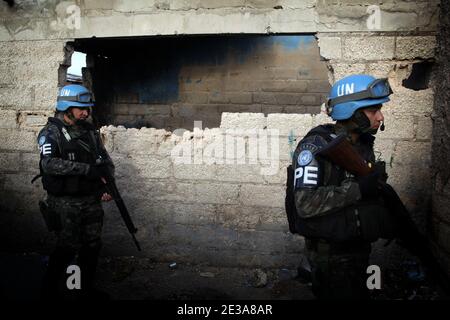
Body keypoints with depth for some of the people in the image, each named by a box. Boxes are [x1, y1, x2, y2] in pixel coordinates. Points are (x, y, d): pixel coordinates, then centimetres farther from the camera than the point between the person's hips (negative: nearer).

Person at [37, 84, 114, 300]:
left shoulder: (90, 131, 8)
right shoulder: (51, 133, -10)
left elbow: (105, 159, 12)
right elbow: (49, 164, -26)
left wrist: (107, 185, -6)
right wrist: (88, 169, -31)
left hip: (91, 199, 6)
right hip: (65, 203, -6)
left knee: (92, 245, 11)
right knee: (68, 247, -1)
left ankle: (87, 289, 28)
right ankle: (50, 288, 21)